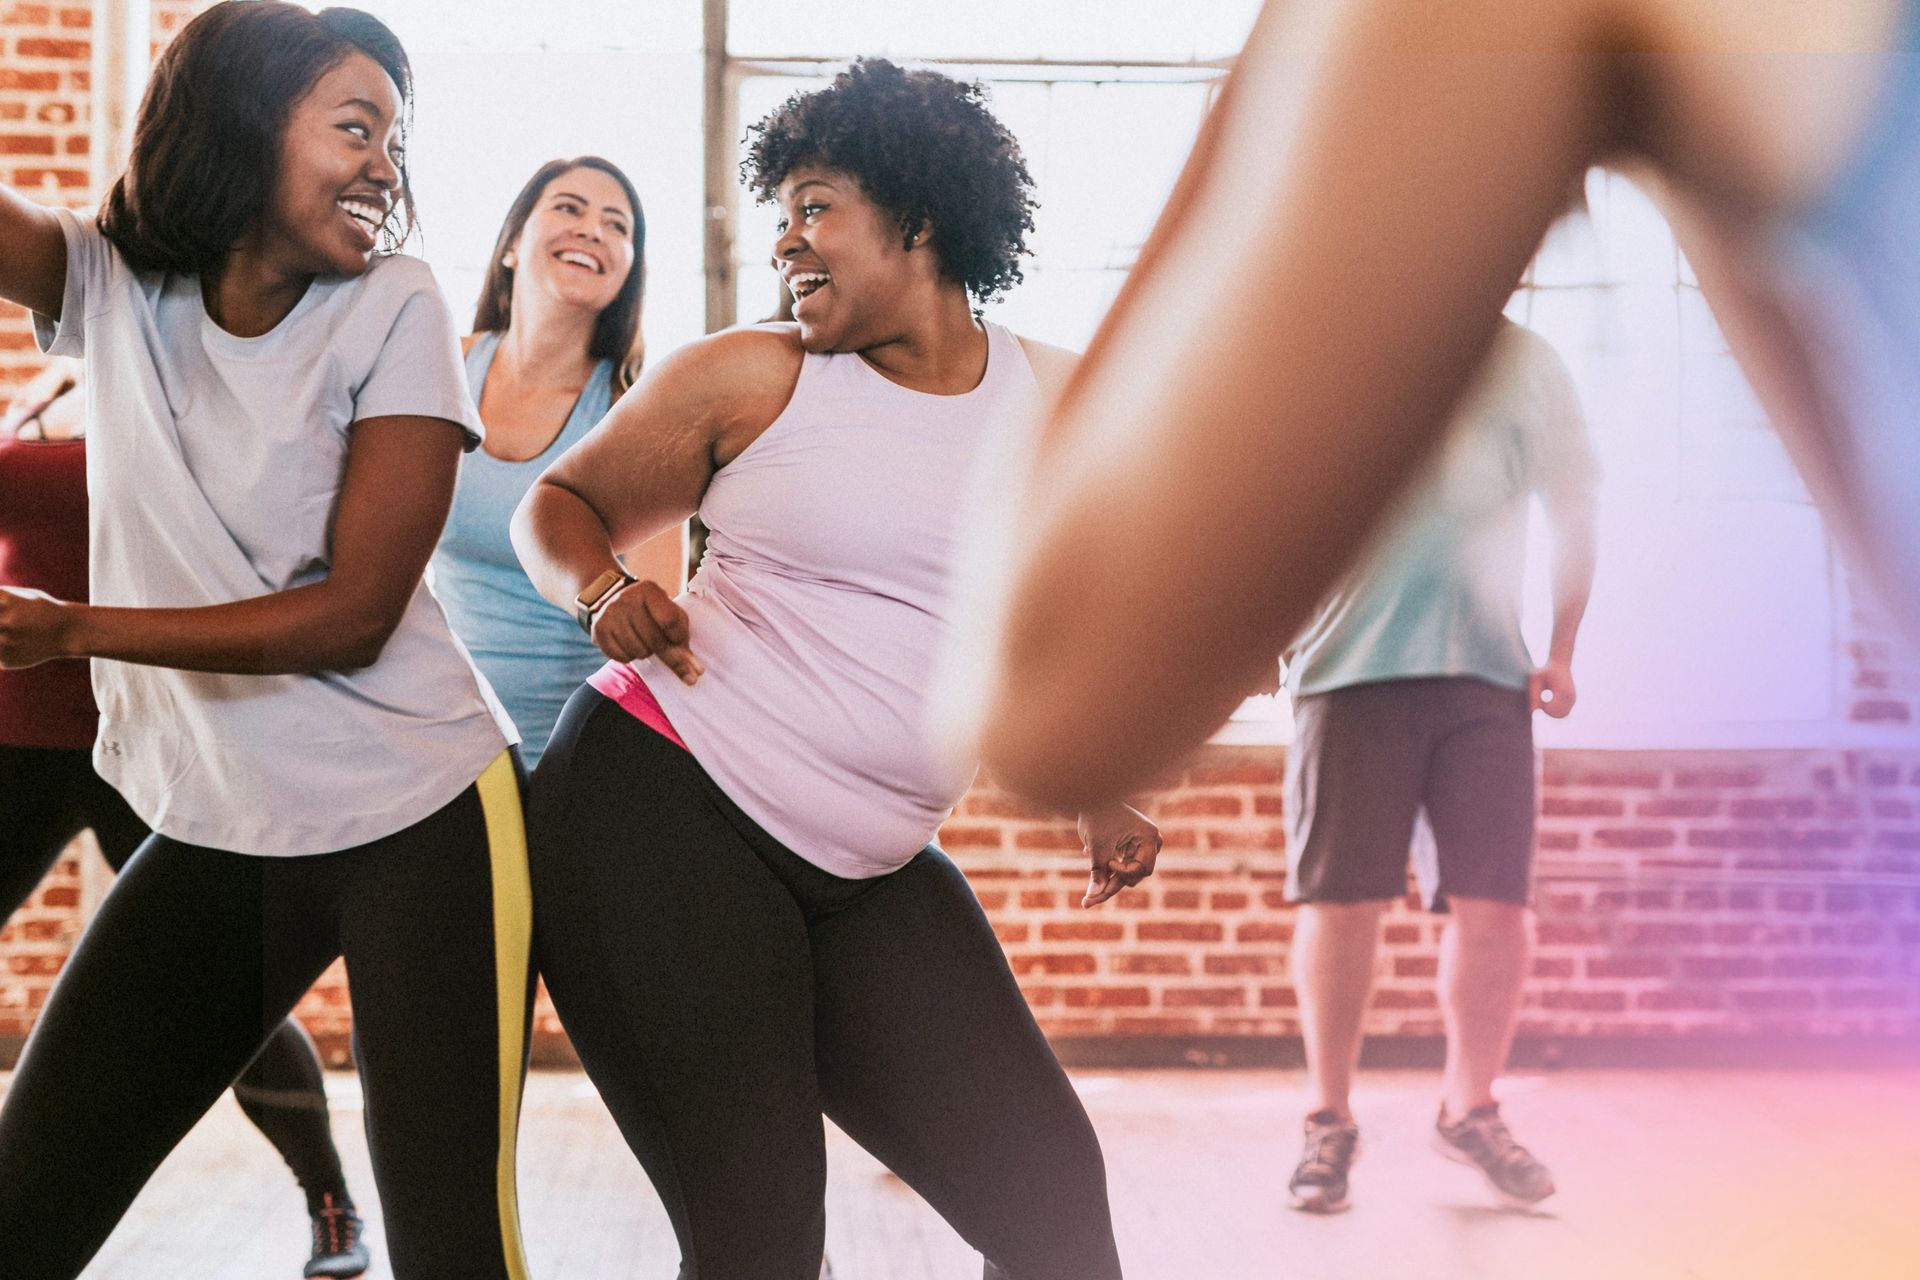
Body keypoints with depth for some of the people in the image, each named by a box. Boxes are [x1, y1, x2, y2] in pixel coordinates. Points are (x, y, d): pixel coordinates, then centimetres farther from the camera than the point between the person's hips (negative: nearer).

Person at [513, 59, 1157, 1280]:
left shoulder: (1059, 401, 7)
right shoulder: (749, 377, 0)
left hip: (872, 878, 4)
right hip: (663, 814, -3)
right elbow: (564, 505, 9)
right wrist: (604, 589, -12)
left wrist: (1102, 795, 11)